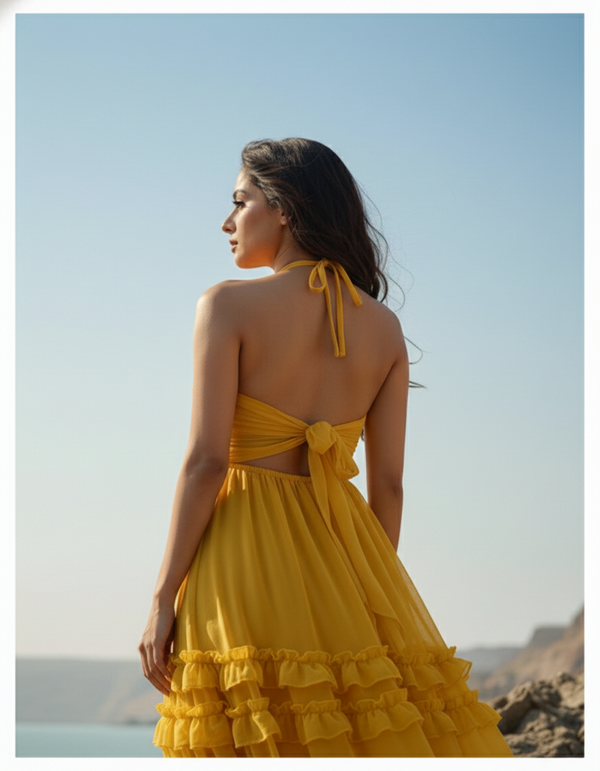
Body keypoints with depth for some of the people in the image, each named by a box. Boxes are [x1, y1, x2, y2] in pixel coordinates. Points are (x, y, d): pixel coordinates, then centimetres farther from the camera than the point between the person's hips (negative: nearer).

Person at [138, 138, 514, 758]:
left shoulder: (229, 306, -5)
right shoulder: (384, 327, 8)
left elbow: (206, 461, -11)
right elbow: (388, 482, 7)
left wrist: (163, 599, -7)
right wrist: (373, 596, 15)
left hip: (247, 549, -4)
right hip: (346, 550, 5)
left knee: (256, 743, -2)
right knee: (382, 735, 8)